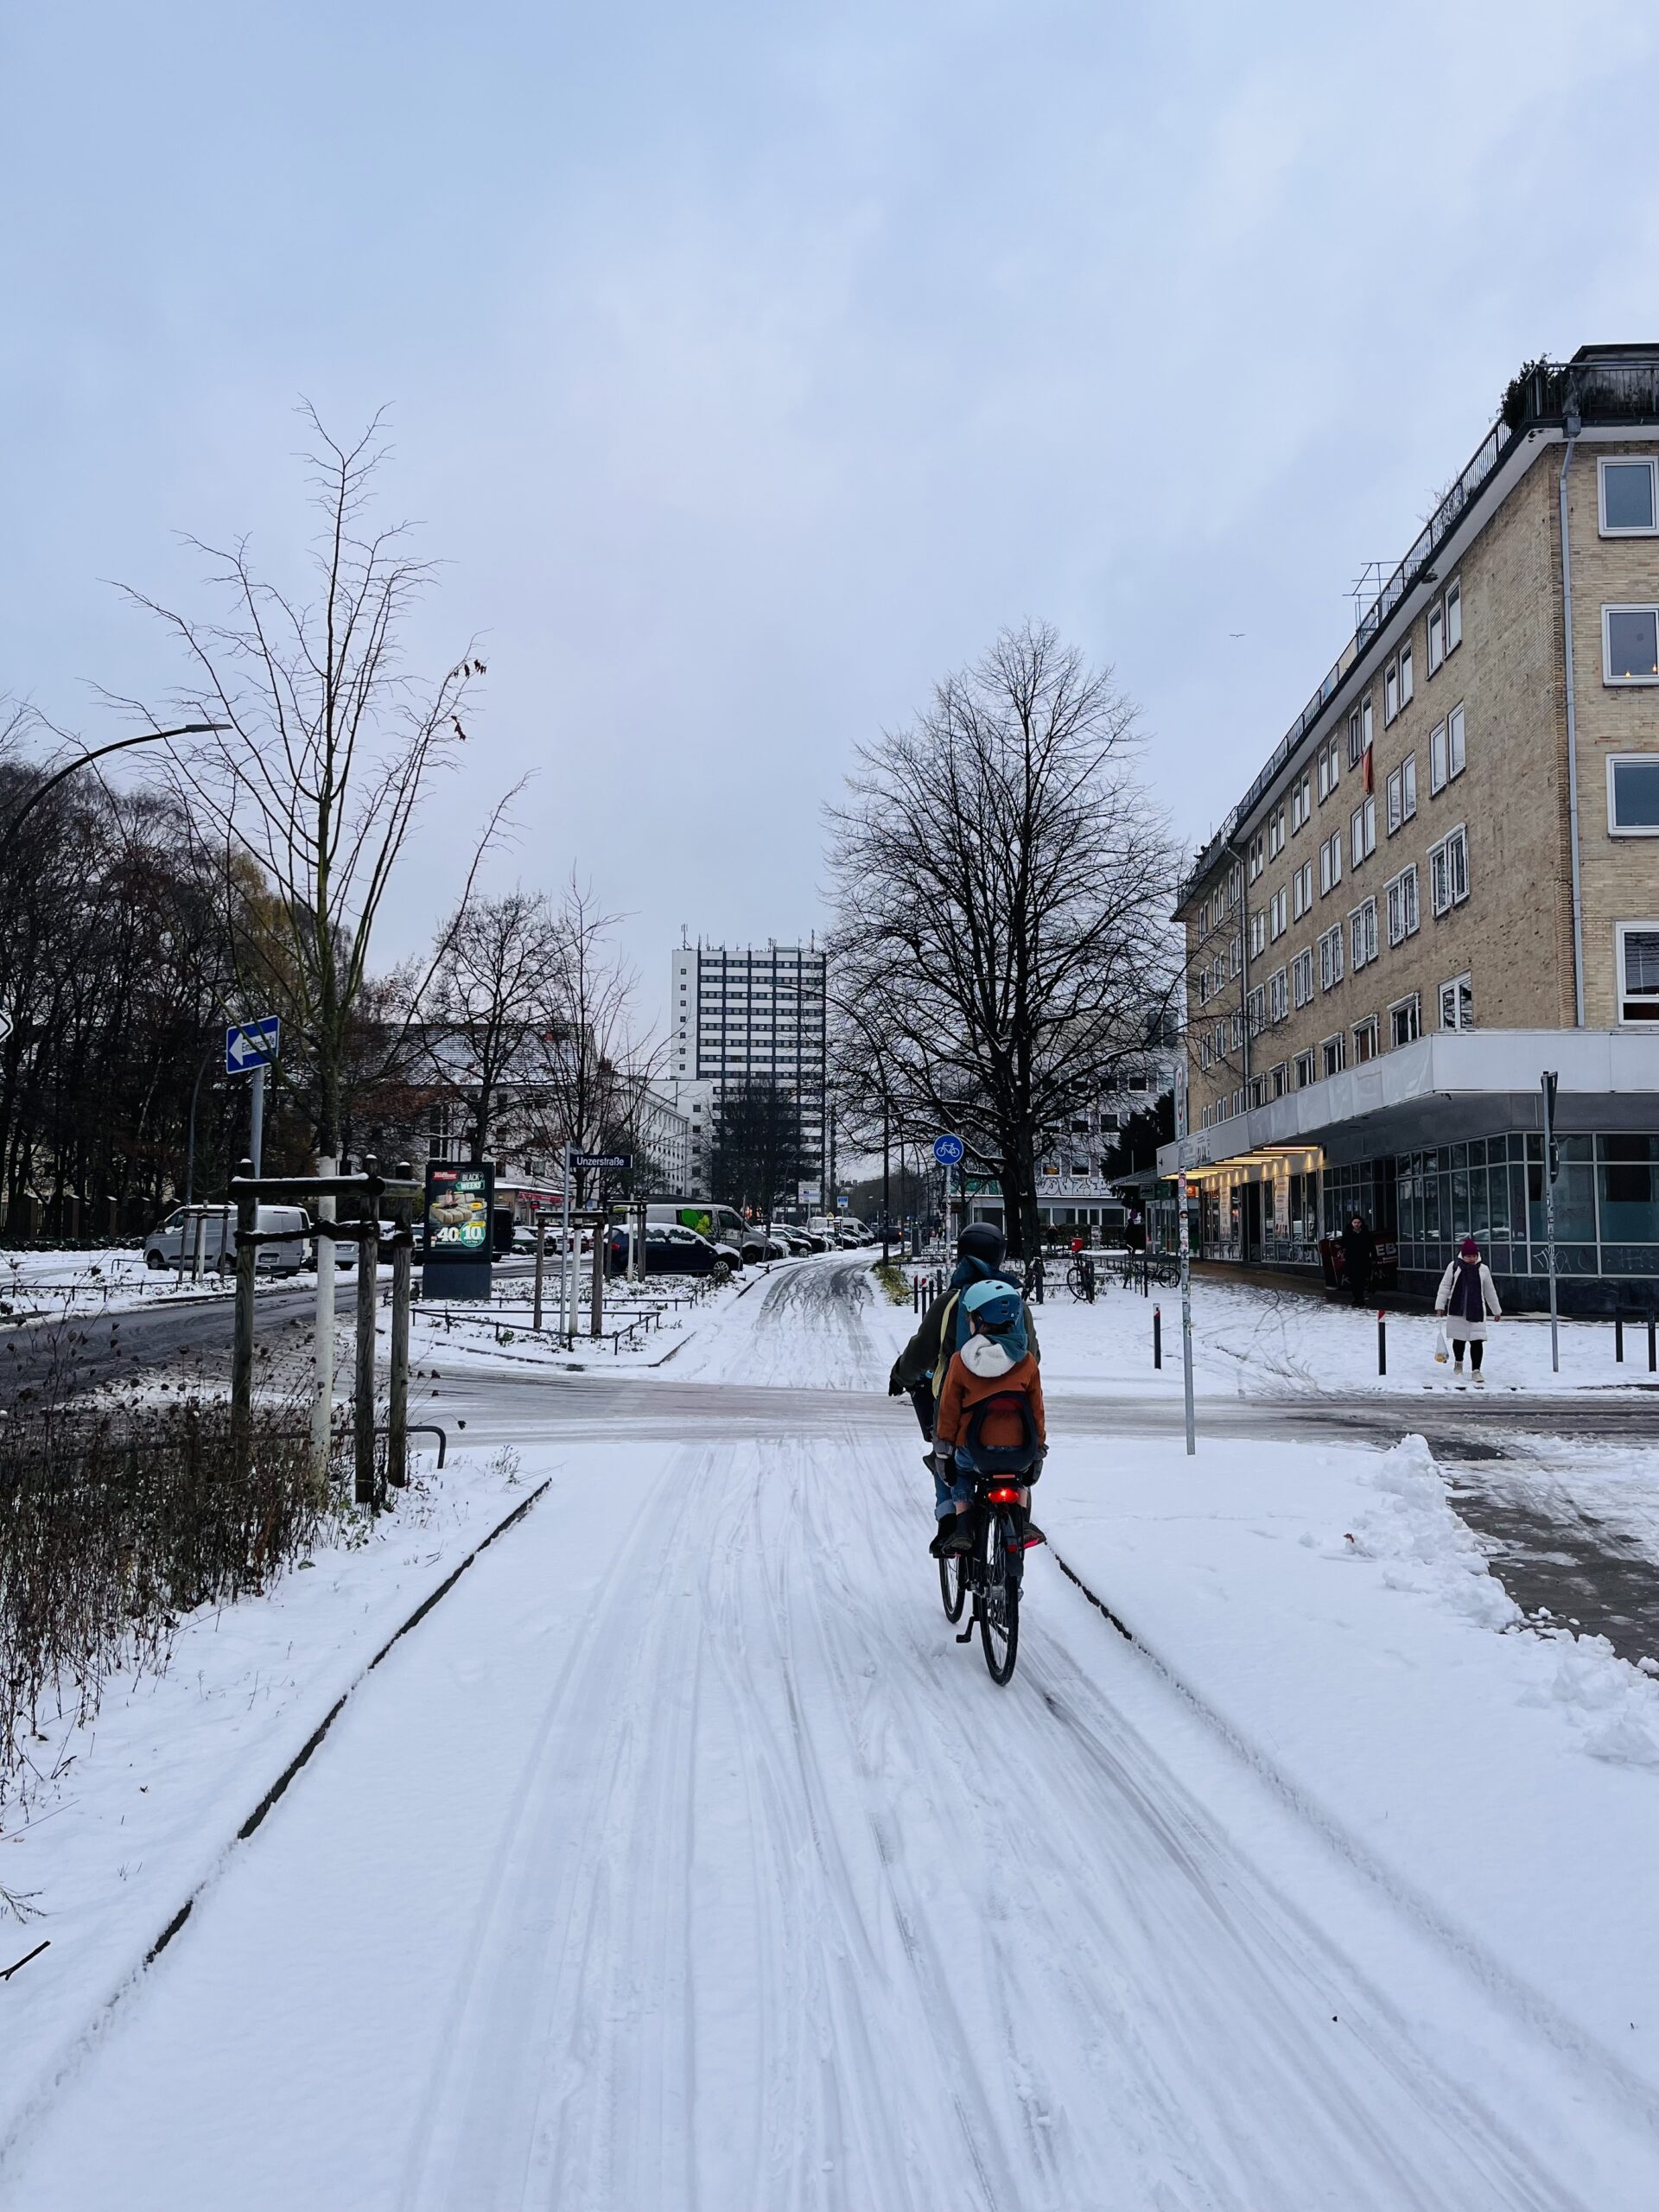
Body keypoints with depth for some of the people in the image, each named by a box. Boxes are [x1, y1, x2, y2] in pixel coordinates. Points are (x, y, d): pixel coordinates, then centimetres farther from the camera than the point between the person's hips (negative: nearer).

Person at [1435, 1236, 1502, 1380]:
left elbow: (1490, 1292, 14)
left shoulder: (1483, 1269, 4)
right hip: (1457, 1310, 0)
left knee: (1477, 1340, -9)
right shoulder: (1454, 1266, -1)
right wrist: (1440, 1305, -3)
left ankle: (1476, 1371, -4)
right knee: (1459, 1338, 13)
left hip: (1477, 1310, 0)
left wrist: (1496, 1310, 19)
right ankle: (1458, 1362, 37)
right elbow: (1445, 1286, 2)